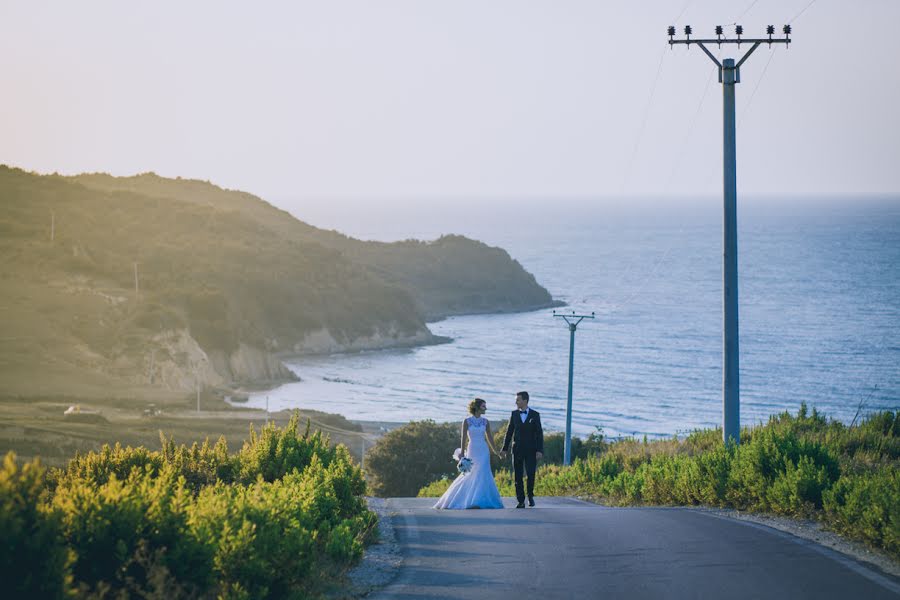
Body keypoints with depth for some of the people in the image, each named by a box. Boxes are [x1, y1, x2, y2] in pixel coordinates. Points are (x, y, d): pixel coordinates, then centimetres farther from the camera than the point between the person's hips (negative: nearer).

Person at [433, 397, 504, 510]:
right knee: (469, 476, 2)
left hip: (483, 451, 2)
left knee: (482, 474, -9)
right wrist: (462, 454, -12)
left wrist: (495, 451, 17)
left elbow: (489, 437, 14)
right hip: (472, 450, -2)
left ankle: (480, 501, -8)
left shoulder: (485, 422, 6)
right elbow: (463, 438, -6)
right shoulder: (467, 421, -3)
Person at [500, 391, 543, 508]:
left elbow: (539, 434, -2)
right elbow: (509, 432, 8)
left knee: (531, 474, -7)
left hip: (531, 450, -2)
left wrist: (540, 450, -10)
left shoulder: (535, 415, 0)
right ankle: (521, 501, 4)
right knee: (518, 476, -1)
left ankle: (530, 496, 17)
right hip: (517, 449, 2)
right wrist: (505, 448, 5)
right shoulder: (514, 414, 6)